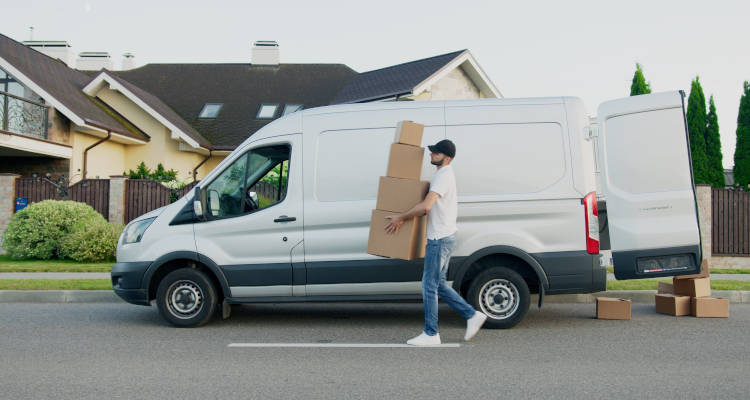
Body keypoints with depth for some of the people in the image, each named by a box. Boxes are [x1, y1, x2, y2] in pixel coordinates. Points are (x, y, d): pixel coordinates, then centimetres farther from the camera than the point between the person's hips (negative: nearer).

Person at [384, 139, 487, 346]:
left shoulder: (443, 176, -16)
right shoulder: (446, 174, 17)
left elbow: (426, 206, -28)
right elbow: (431, 206, 27)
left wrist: (401, 218, -17)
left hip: (440, 238, -10)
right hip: (444, 236, 10)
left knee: (429, 285, -3)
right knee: (438, 284, 15)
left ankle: (431, 334, 5)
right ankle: (472, 315, 19)